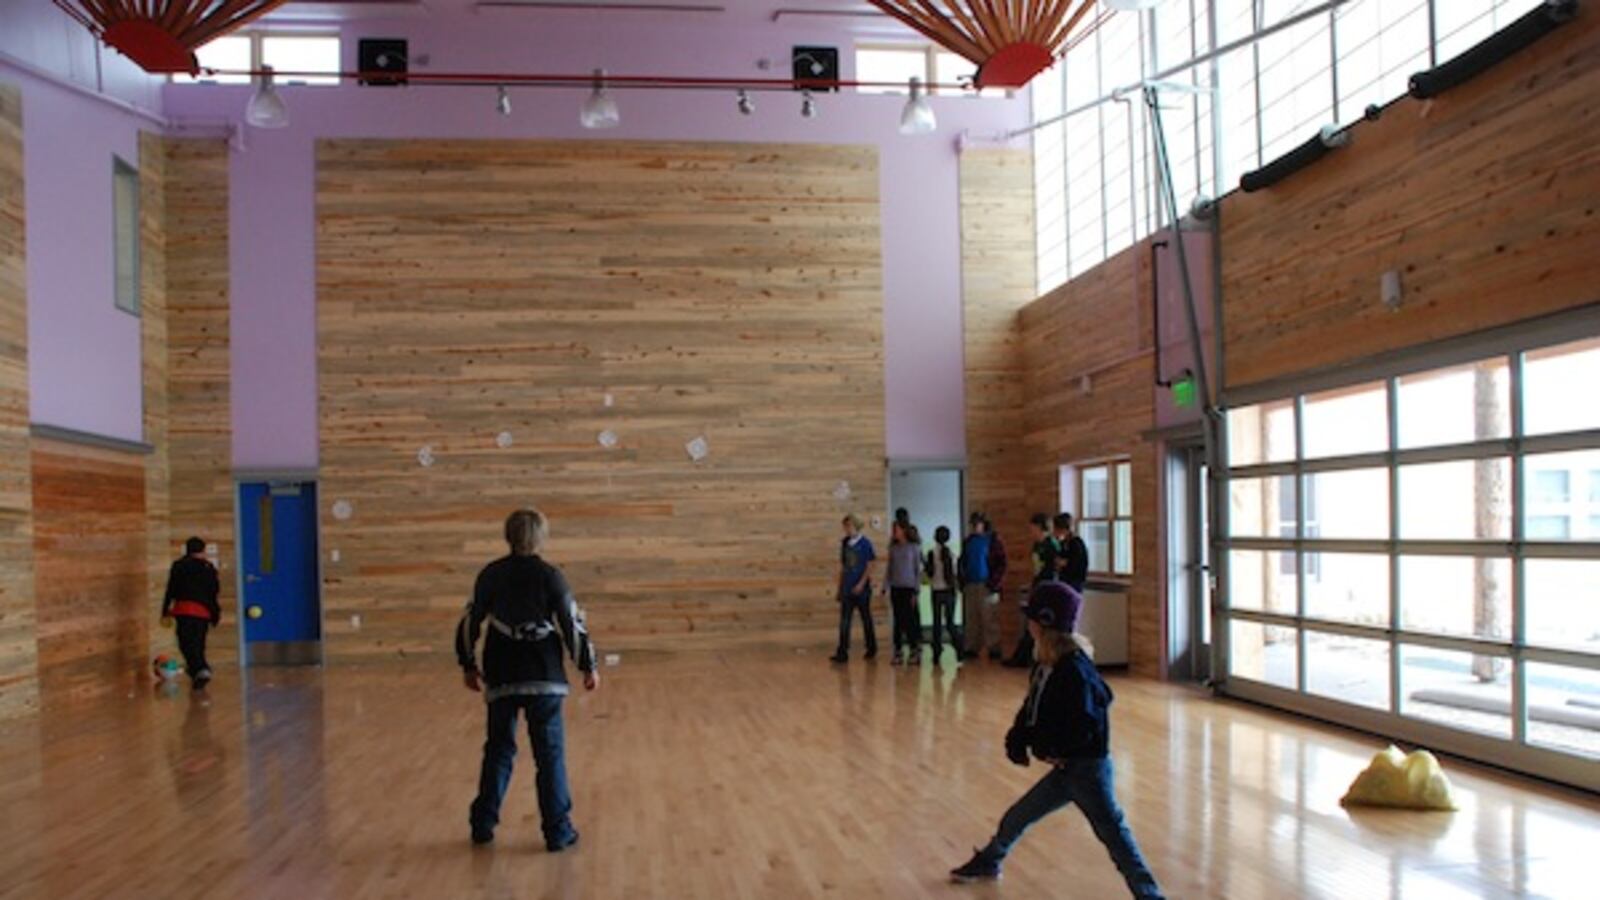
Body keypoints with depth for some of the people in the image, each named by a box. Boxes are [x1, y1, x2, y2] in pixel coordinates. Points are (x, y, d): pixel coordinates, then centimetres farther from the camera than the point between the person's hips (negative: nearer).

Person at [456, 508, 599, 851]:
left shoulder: (490, 575, 2)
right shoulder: (550, 576, -7)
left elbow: (471, 622, 7)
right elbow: (572, 625, -6)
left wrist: (468, 665, 21)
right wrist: (588, 667, 5)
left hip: (501, 680, 3)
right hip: (544, 680, -3)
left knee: (498, 751, 16)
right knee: (550, 754, 3)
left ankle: (483, 824, 21)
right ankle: (557, 830, 4)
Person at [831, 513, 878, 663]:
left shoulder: (865, 543, -7)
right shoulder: (844, 543, 8)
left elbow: (869, 566, -8)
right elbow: (842, 566, 13)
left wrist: (861, 584, -17)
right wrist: (840, 587, 12)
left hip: (861, 589, -4)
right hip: (847, 589, 4)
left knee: (866, 619, 10)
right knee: (844, 621, -3)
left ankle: (871, 648, 26)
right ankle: (842, 652, -5)